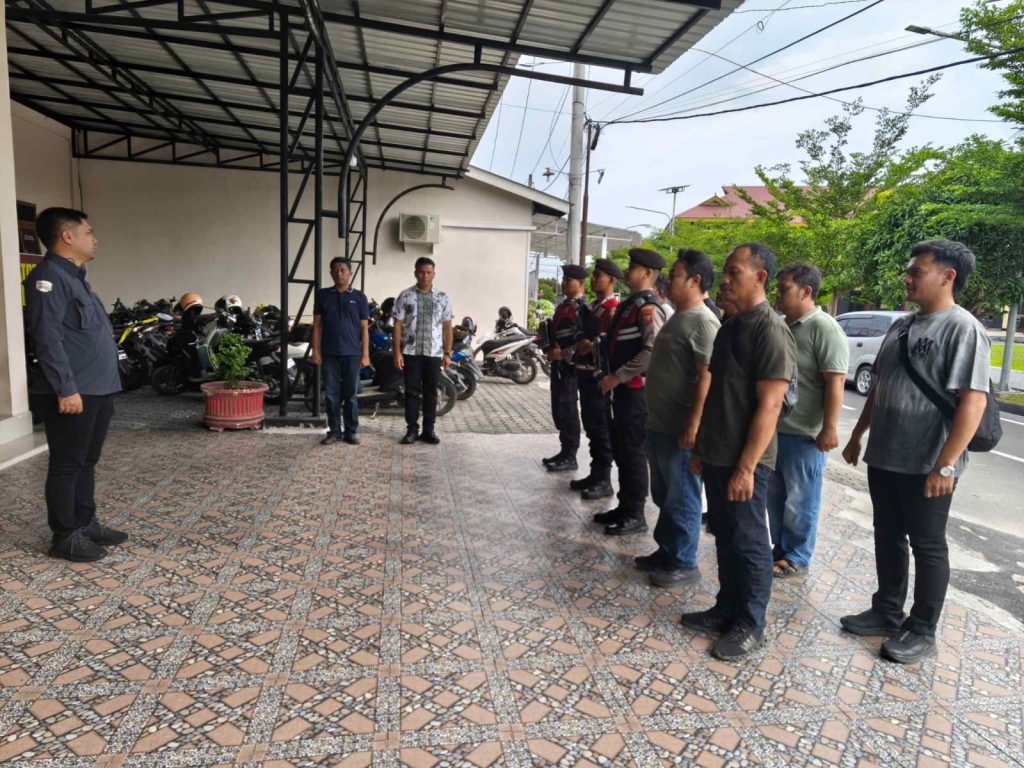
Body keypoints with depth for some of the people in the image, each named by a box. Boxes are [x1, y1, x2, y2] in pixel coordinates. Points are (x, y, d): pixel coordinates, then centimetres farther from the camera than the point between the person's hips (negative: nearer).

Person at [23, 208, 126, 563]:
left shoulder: (75, 276, 19)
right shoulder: (49, 277, -12)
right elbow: (47, 338, -20)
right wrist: (66, 389, -22)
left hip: (97, 390, 10)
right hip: (73, 394, -10)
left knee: (87, 462, 16)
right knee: (67, 465, 0)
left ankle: (86, 524, 26)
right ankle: (65, 537, 9)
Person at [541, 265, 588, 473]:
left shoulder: (583, 308, -10)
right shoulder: (562, 306, 17)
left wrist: (564, 354, -20)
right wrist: (549, 349, 8)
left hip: (571, 365, -9)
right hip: (557, 364, 9)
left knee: (567, 409, -5)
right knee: (558, 409, 12)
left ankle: (570, 457, 3)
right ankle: (565, 450, 22)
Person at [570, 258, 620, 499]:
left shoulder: (614, 308, -11)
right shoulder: (593, 306, 17)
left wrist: (592, 347, -27)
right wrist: (575, 349, 12)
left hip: (600, 374, -9)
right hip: (585, 371, 9)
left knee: (601, 428, -3)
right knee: (590, 425, 14)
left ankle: (604, 481, 5)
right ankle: (595, 474, 23)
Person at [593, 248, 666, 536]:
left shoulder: (648, 308, -14)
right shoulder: (628, 304, 15)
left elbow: (652, 352, -24)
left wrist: (617, 376, -21)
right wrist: (613, 376, 12)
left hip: (636, 389, -9)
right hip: (623, 388, 9)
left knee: (632, 451, -1)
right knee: (620, 449, 15)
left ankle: (635, 515, 10)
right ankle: (624, 506, 27)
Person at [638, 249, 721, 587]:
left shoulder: (703, 322, -16)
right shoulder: (678, 317, 14)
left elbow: (707, 378, -23)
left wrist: (693, 424, -26)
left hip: (679, 429, -10)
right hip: (658, 424, 10)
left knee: (681, 498, 3)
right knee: (663, 495, 18)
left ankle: (684, 563, 15)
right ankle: (666, 550, 31)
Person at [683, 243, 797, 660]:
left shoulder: (771, 331, -16)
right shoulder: (729, 326, 11)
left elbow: (769, 406, -20)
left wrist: (746, 466, -21)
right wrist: (701, 447, 17)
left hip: (743, 461, -8)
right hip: (717, 455, 8)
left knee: (749, 542, 5)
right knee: (725, 538, 18)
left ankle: (750, 624, 20)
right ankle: (727, 608, 32)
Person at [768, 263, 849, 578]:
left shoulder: (824, 329, -15)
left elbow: (835, 382, -20)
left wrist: (829, 428, -24)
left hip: (804, 433, -8)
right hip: (773, 427, 8)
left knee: (799, 499, 5)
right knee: (775, 495, 17)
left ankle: (796, 558, 18)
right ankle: (780, 548, 32)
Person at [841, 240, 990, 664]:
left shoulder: (963, 329, -13)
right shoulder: (901, 325, 11)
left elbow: (972, 402, -20)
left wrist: (946, 464, -24)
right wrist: (858, 435, 19)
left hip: (926, 466, -8)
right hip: (883, 457, 8)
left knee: (927, 546, 6)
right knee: (887, 537, 16)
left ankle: (922, 631, 20)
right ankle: (887, 612, 31)